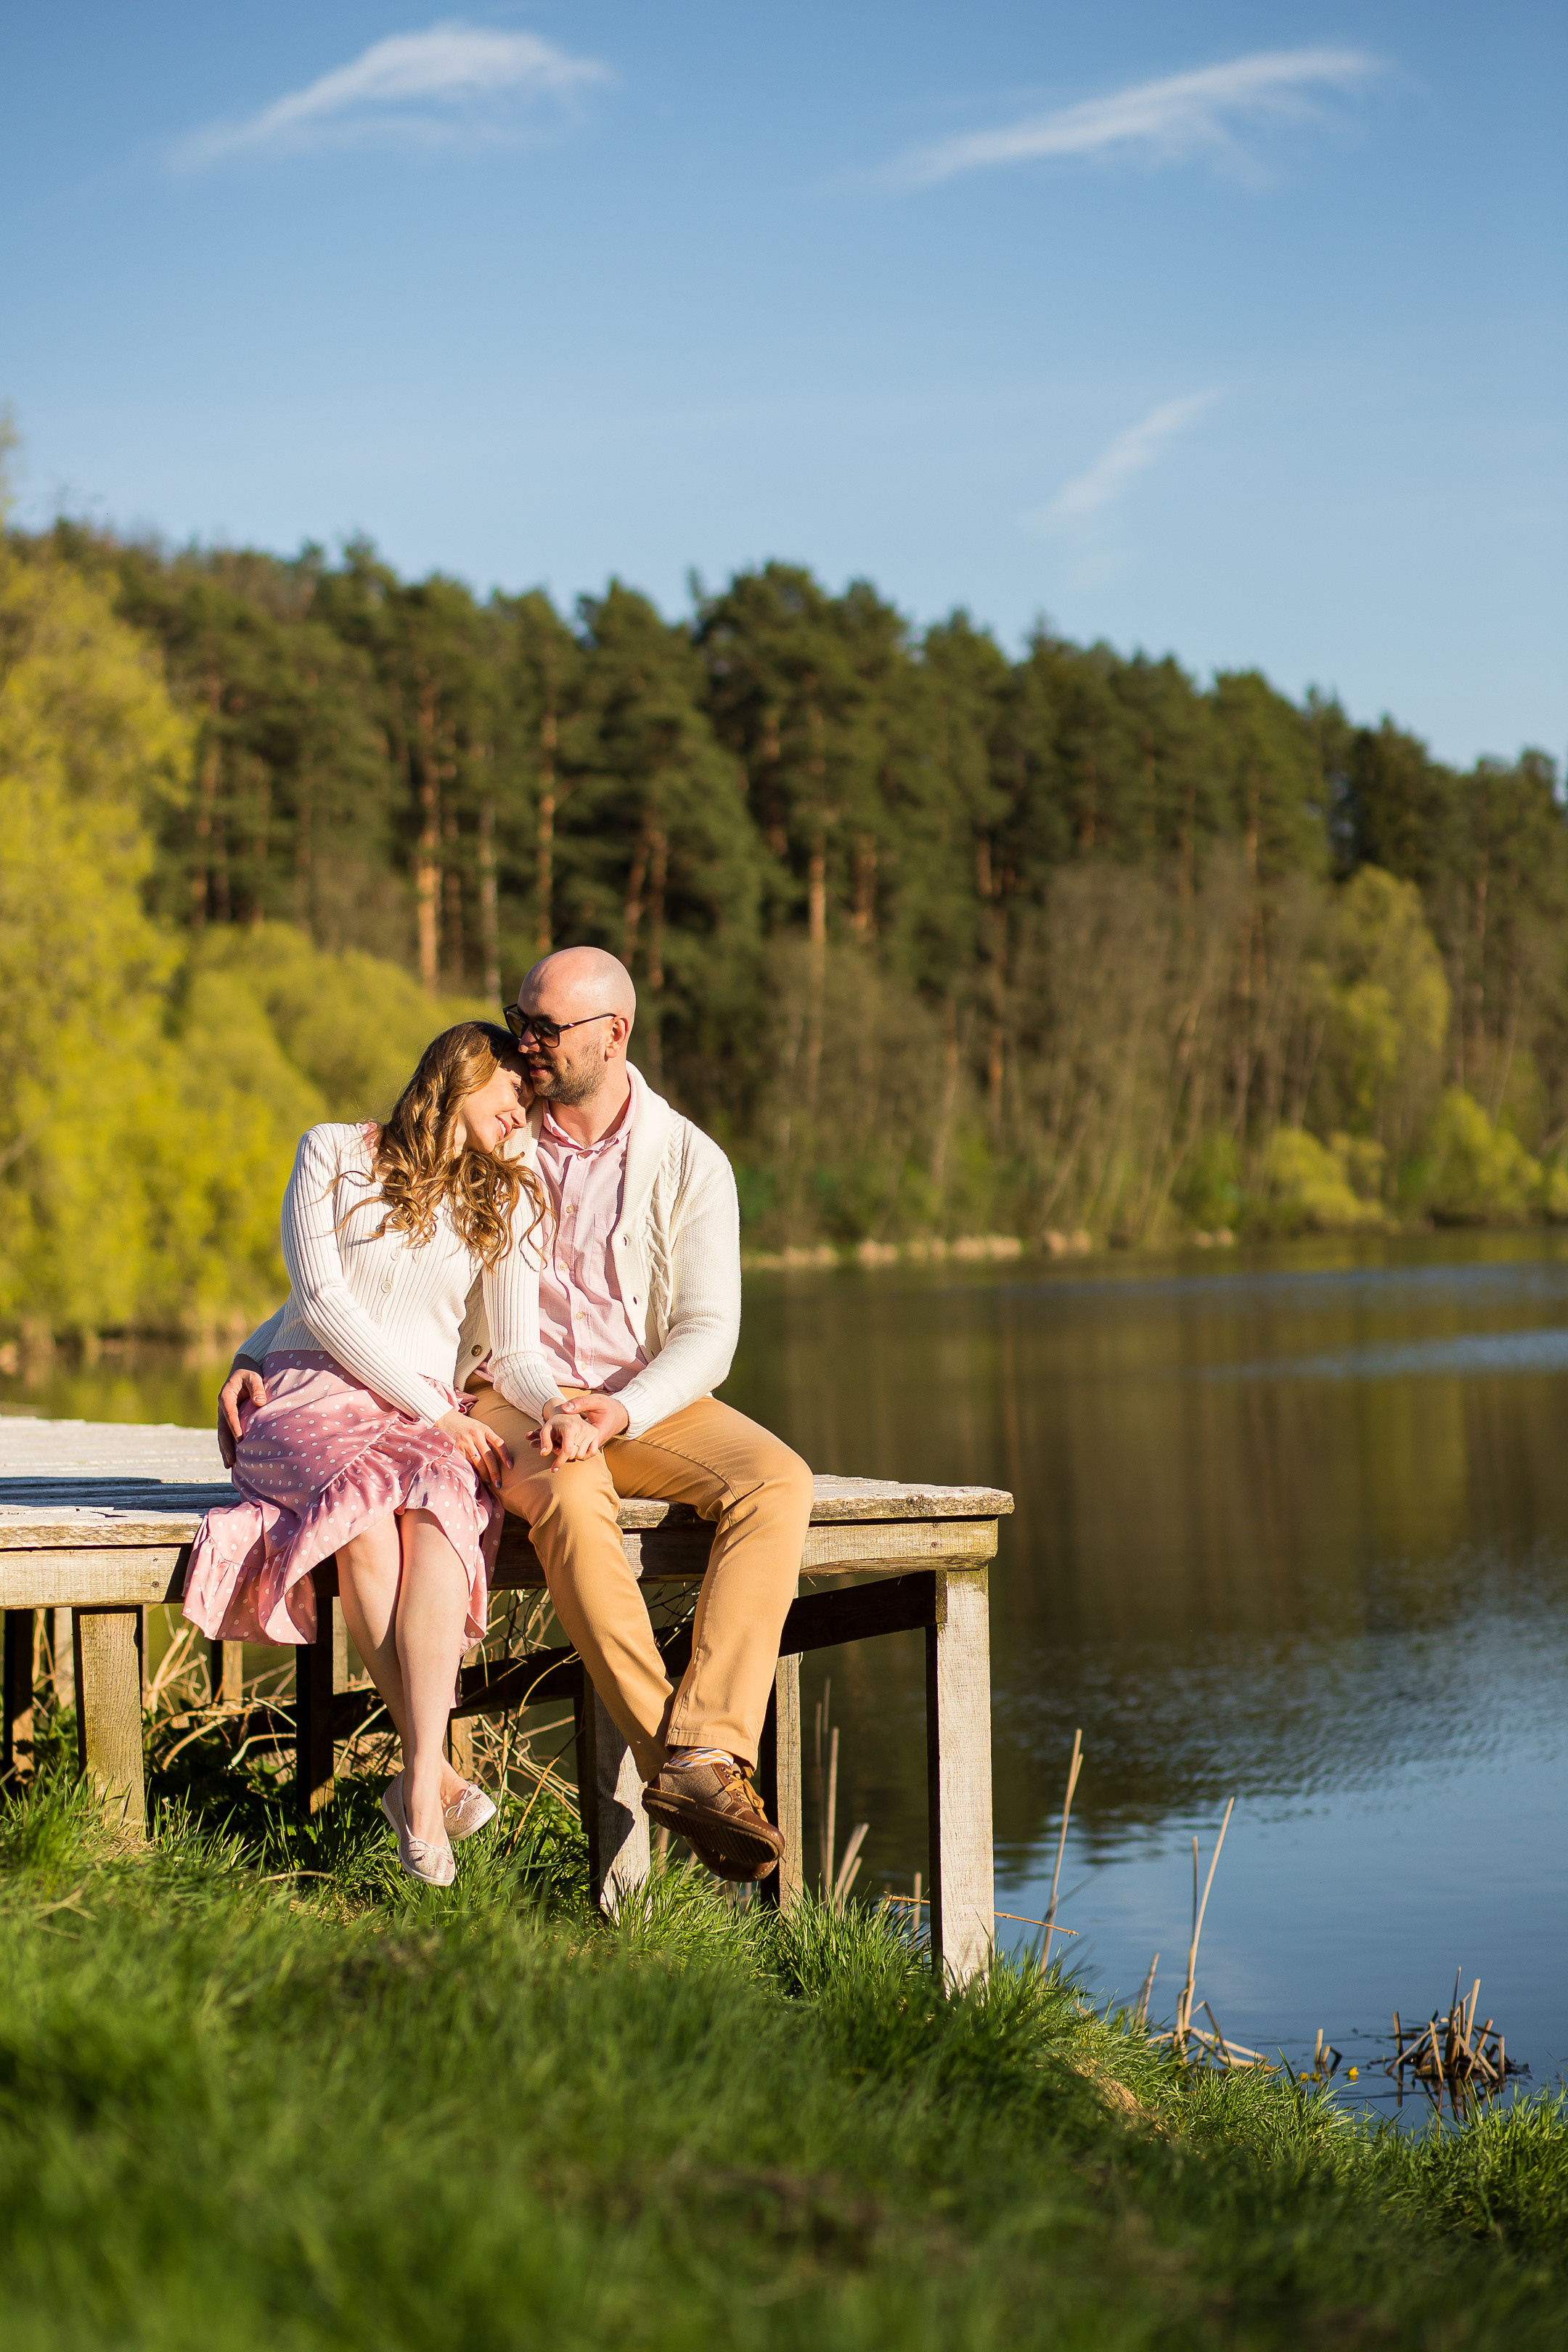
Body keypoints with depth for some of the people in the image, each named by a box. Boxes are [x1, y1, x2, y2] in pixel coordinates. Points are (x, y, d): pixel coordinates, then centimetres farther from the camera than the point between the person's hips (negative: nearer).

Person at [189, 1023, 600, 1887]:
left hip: (429, 1414, 2)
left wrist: (556, 1407, -16)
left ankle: (419, 1786, -42)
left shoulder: (508, 1204, 13)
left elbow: (515, 1354, 8)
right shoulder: (334, 1153, 3)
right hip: (306, 1395, -2)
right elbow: (322, 1302, -6)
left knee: (440, 1507, -34)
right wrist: (434, 1409, -12)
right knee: (365, 1511, -36)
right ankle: (437, 1769, -34)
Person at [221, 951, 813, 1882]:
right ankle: (671, 1759, -37)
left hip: (646, 1404, 2)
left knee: (776, 1482, -28)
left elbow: (708, 1332, -5)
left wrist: (623, 1410, -24)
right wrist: (257, 1356, -5)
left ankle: (706, 1753, -37)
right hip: (507, 1400, -2)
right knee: (572, 1491, -38)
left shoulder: (689, 1163, 1)